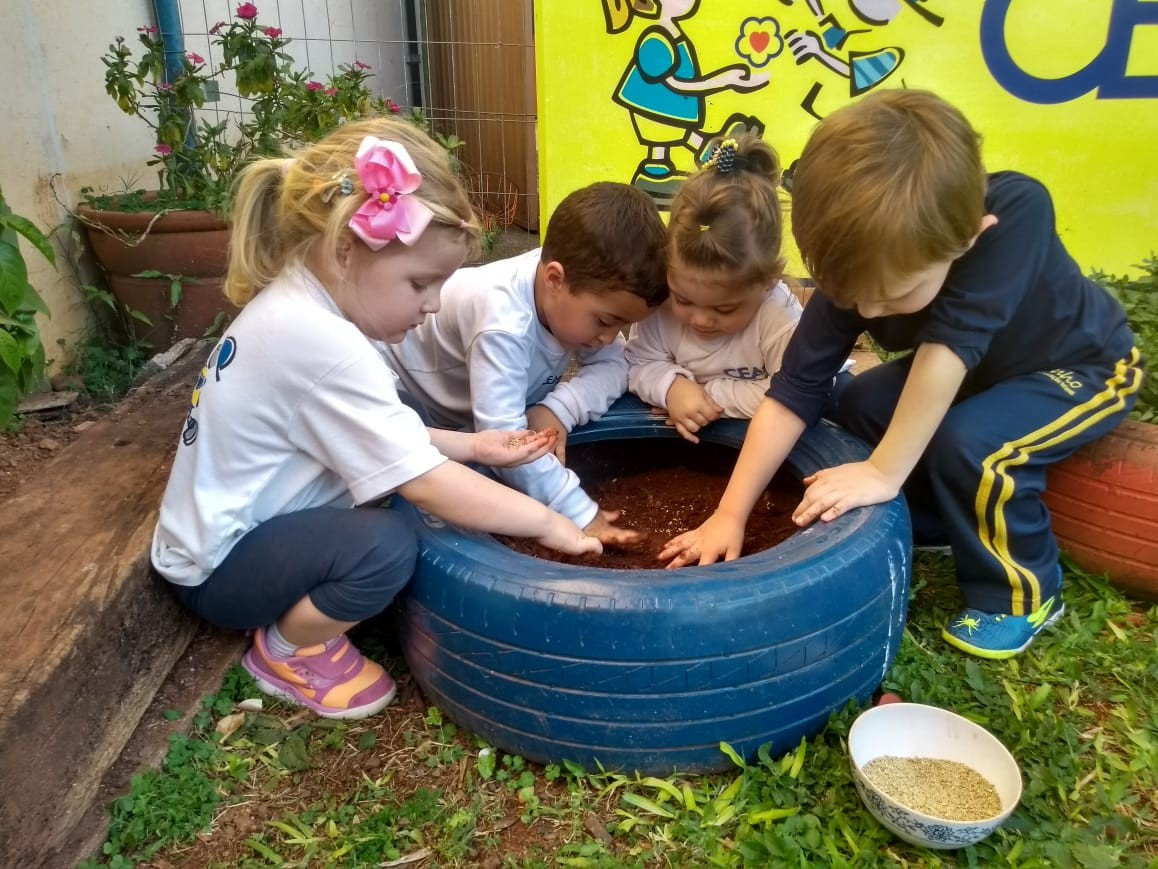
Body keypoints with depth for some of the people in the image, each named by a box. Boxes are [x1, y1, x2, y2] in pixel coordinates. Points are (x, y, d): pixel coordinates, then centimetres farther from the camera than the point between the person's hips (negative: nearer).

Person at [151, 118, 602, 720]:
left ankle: (296, 612, 14)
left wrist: (472, 446, -3)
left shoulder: (297, 303, -2)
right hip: (219, 568, -9)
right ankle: (288, 654, -1)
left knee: (397, 470, 4)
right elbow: (425, 485, -31)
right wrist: (546, 523, -21)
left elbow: (385, 440, 6)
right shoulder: (317, 340, -32)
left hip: (235, 529, 9)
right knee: (385, 545, -31)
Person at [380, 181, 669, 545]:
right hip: (398, 396, -7)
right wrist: (577, 512, -46)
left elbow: (612, 365, -13)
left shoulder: (585, 287, -20)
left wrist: (560, 409, -32)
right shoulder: (504, 324, -44)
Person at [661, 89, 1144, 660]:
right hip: (979, 369, 5)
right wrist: (731, 514, -29)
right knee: (860, 406, -9)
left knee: (970, 443, -29)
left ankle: (1021, 594, -4)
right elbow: (793, 393, -27)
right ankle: (930, 524, 14)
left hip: (1084, 363, -5)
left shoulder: (1017, 212, -41)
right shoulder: (860, 268, -26)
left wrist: (884, 473, -38)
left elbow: (948, 348, -44)